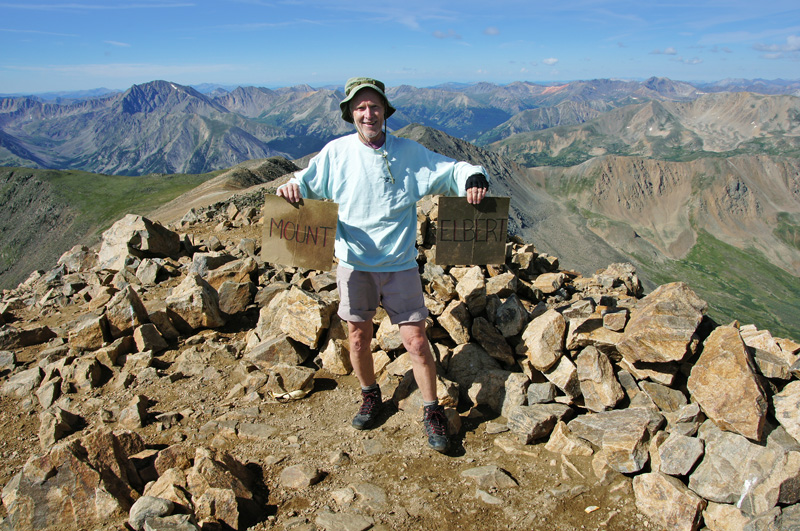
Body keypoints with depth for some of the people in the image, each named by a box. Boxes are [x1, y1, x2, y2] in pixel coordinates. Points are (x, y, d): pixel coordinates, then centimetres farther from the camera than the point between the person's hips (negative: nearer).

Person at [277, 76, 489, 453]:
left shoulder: (409, 152, 0)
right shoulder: (336, 153, 1)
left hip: (400, 265, -1)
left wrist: (473, 179, -17)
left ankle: (432, 412, 19)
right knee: (358, 337, 13)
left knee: (416, 340, -2)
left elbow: (449, 170, 4)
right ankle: (370, 397, 40)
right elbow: (308, 181, 9)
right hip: (354, 263, 1)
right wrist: (292, 187, -14)